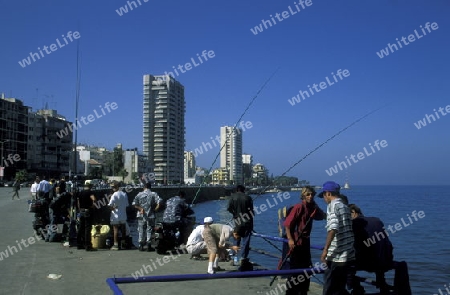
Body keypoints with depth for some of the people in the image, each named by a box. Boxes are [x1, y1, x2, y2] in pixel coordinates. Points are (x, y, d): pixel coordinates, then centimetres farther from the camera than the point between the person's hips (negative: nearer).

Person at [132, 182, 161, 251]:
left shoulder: (139, 194, 1)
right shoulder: (154, 194, -3)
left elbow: (134, 204, -7)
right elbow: (159, 202, -17)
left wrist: (140, 208, -5)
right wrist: (155, 209, -7)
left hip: (141, 216, 1)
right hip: (150, 215, -1)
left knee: (141, 230, 11)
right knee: (149, 231, 5)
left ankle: (141, 246, 15)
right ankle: (149, 246, 6)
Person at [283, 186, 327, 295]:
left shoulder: (313, 207, 6)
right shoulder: (298, 207, -15)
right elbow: (287, 224, -16)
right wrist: (290, 239, -22)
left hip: (305, 241, 8)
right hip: (296, 242, -8)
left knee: (306, 267, 15)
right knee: (295, 268, -2)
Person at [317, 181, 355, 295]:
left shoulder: (333, 205, -9)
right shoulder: (345, 206, 15)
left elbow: (333, 228, -22)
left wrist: (325, 249, -20)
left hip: (336, 256, -8)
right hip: (348, 255, 8)